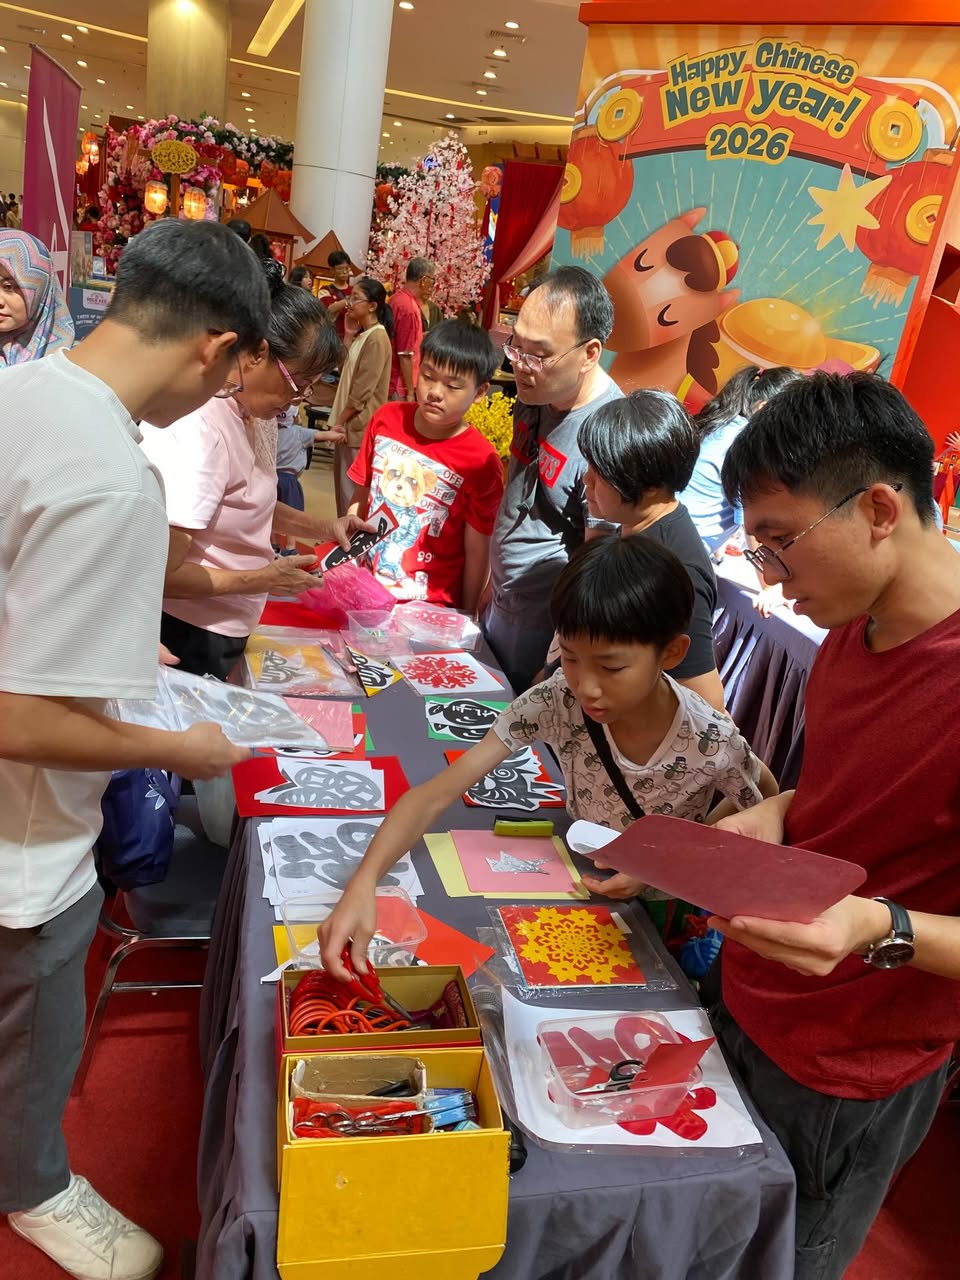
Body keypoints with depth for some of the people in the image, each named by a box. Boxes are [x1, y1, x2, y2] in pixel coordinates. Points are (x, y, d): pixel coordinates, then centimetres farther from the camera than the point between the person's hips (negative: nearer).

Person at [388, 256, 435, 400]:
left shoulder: (397, 297, 6)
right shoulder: (409, 307, -22)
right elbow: (405, 355, -22)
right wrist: (410, 392, -19)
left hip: (391, 378, 10)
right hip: (400, 384, -10)